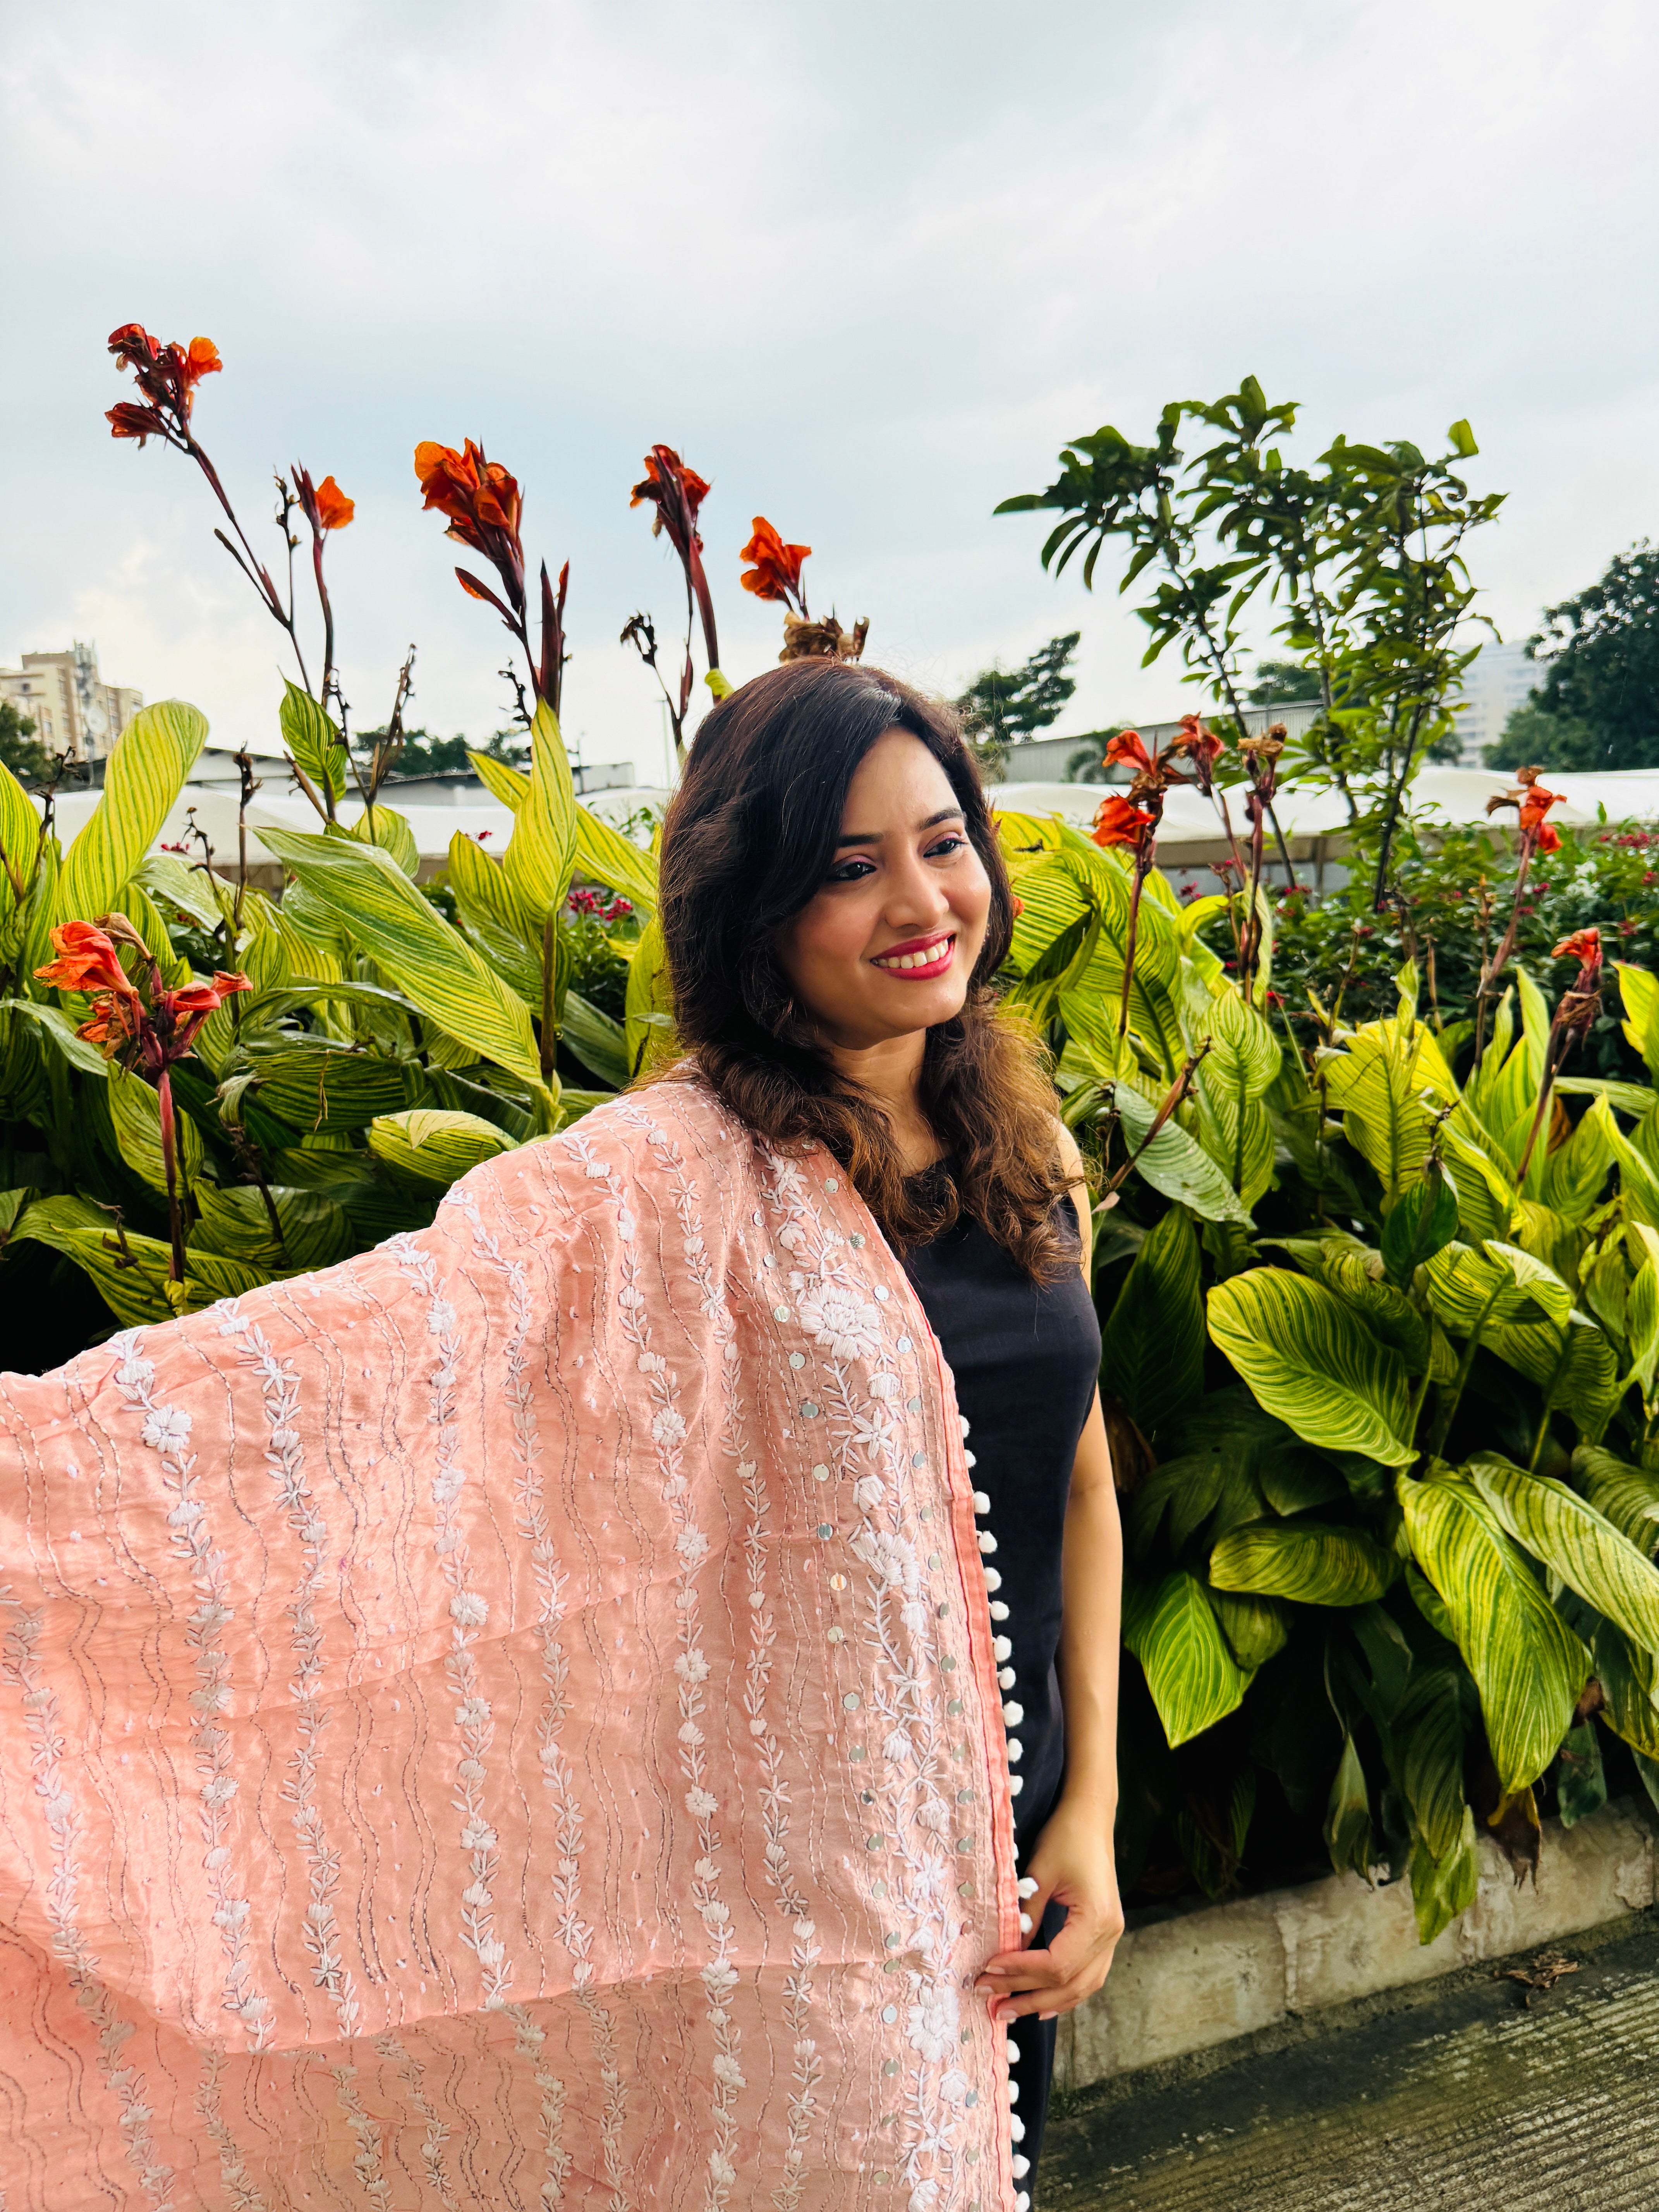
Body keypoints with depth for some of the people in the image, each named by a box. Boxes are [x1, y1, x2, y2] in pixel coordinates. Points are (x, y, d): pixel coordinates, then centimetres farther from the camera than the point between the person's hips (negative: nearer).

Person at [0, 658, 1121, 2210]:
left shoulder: (1029, 1149, 0)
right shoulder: (678, 1178, -19)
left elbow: (1081, 1478, 6)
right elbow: (374, 1331, -32)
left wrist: (1091, 1808, 2)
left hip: (1010, 1846, 6)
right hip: (794, 1873, -6)